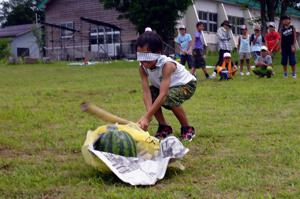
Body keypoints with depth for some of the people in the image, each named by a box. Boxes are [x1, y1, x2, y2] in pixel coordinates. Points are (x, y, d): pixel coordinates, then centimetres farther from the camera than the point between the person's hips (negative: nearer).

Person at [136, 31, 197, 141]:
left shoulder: (167, 64, -38)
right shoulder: (143, 67, -21)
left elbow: (163, 94, -44)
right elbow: (146, 91, -27)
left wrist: (147, 117, -48)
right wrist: (149, 114, -44)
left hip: (186, 84, -6)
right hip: (169, 86, 6)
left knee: (170, 98, -34)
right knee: (150, 95, -19)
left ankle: (187, 128, -11)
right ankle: (164, 127, -1)